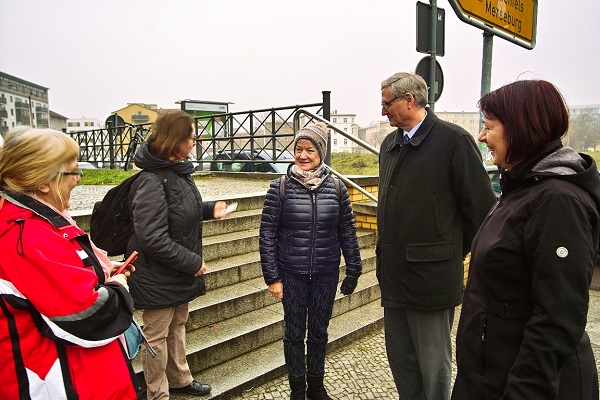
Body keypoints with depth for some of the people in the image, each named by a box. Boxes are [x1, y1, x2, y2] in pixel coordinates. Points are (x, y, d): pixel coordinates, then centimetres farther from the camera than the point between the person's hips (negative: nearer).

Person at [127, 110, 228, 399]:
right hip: (158, 277, -9)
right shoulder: (152, 181, -25)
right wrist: (192, 262, -21)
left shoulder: (178, 170, 3)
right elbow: (152, 238, -28)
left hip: (180, 272, 9)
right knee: (157, 336, 10)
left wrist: (209, 208, 0)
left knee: (178, 326, 24)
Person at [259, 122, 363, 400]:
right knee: (294, 332, 11)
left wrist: (354, 271, 4)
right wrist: (272, 277, -8)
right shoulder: (280, 187, -7)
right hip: (292, 274, -1)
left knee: (319, 331, 15)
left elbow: (347, 232, 4)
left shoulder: (336, 187, -2)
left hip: (326, 274, 2)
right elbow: (267, 234, -6)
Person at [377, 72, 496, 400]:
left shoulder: (454, 140, -12)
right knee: (399, 360, 19)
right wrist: (387, 248, 14)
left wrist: (454, 252, -1)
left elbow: (480, 207, -11)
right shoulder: (389, 144, 11)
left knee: (434, 366, 9)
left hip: (430, 274, -7)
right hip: (393, 274, 8)